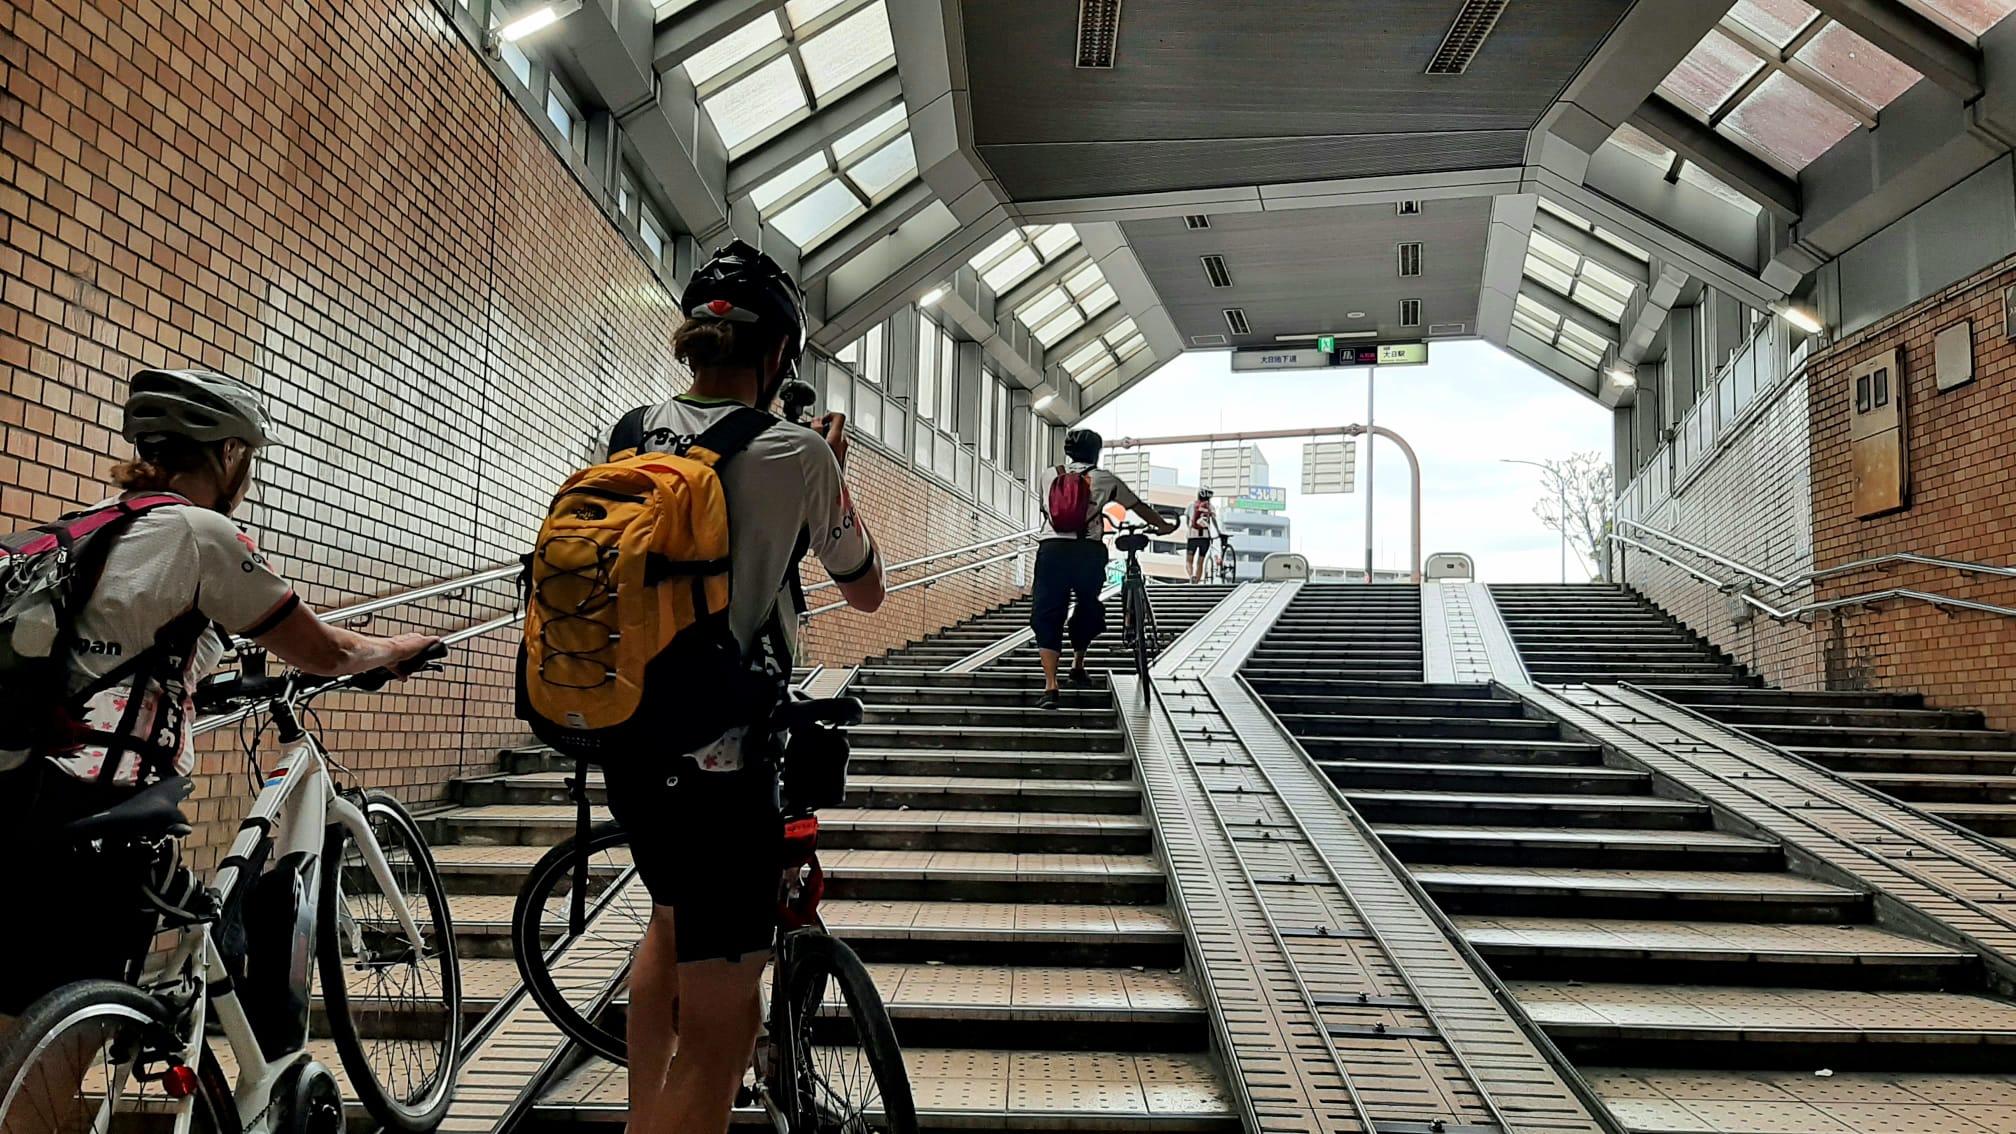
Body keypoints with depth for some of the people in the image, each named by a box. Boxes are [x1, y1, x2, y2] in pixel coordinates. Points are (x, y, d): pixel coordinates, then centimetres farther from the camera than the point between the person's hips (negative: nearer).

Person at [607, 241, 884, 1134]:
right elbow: (865, 590, 3)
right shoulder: (794, 453, -11)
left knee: (674, 919, 32)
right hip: (723, 757, -7)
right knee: (719, 1026, 3)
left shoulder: (634, 439, 4)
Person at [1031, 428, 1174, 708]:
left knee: (1048, 616, 2)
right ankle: (1077, 667, 32)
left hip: (1052, 548, 1)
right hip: (1088, 550, 0)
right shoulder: (1104, 479, 14)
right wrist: (1163, 525, 39)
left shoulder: (1049, 476, 18)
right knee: (1087, 607, 24)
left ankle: (1050, 686, -9)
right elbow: (1139, 506, 22)